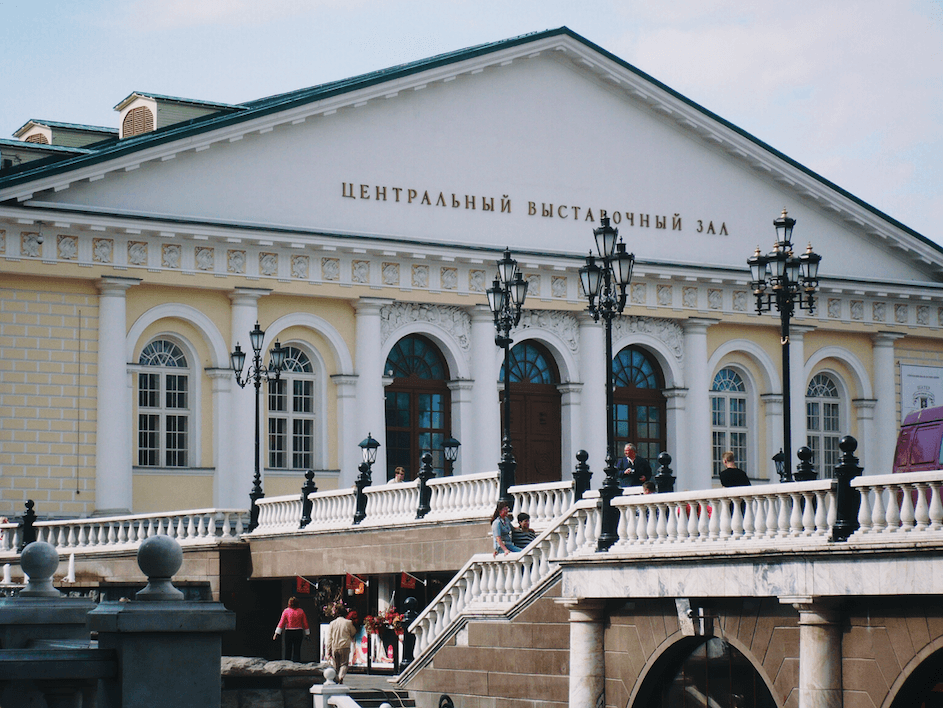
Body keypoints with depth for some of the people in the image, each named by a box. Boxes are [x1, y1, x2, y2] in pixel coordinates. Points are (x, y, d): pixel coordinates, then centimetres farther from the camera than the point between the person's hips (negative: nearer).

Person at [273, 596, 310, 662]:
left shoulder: (286, 611, -4)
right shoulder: (301, 611, 1)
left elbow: (281, 623, -6)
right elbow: (305, 624, 5)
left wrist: (277, 633, -4)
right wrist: (307, 633, 13)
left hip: (289, 632, -1)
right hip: (299, 633, 1)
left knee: (288, 650, 6)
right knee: (297, 650, 4)